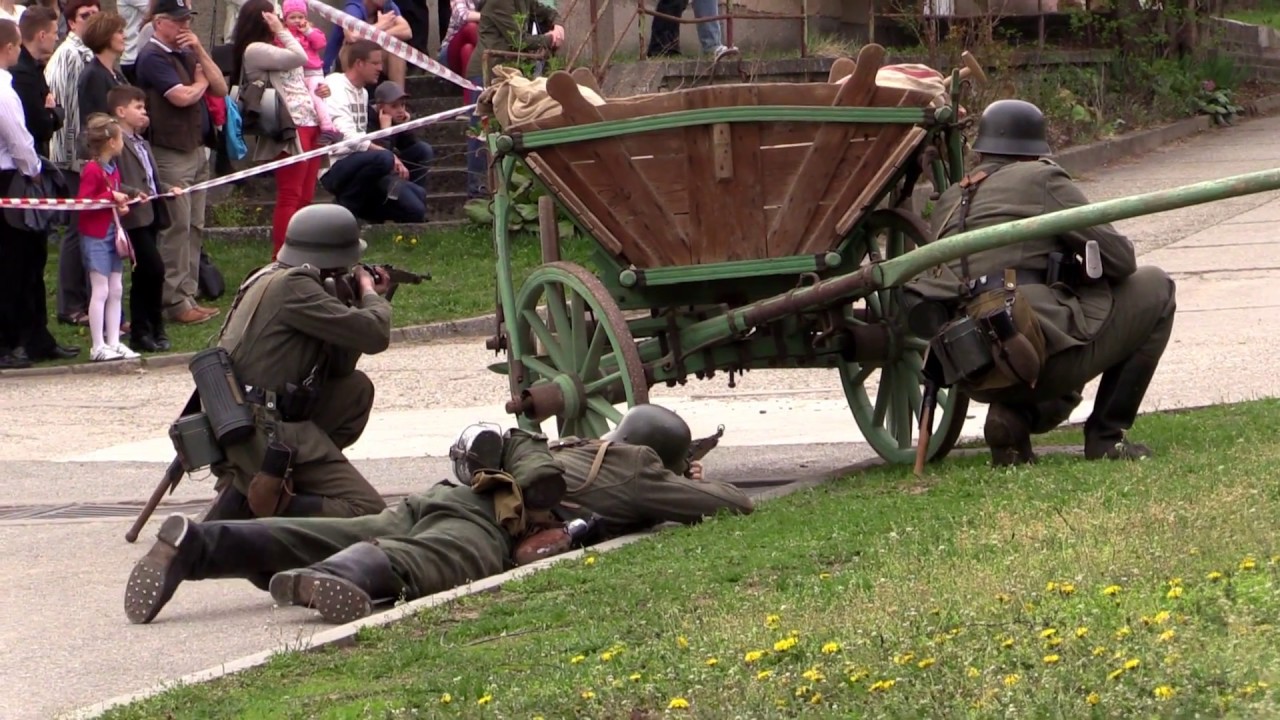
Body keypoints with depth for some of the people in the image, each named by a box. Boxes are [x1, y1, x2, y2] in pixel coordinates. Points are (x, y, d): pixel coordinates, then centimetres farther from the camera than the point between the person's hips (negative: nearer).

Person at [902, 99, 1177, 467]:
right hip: (1039, 354, -7)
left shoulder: (950, 199, 21)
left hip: (975, 378, 7)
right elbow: (1120, 258, 1)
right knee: (1155, 288, 15)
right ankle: (1106, 434, 10)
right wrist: (1081, 275, 24)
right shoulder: (1041, 178, 3)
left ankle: (1014, 414, 8)